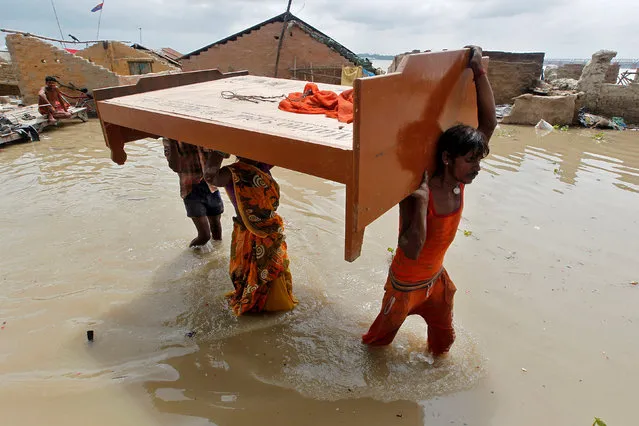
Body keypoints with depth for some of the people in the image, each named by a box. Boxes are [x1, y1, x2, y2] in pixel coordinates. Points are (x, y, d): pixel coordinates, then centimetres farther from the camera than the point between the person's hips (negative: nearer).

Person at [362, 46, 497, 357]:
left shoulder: (459, 184, -13)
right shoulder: (417, 194, -32)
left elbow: (488, 123, -12)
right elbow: (411, 252, -41)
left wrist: (479, 71, -17)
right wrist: (421, 201, -45)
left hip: (436, 278, 6)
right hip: (406, 284, -5)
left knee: (443, 340, 22)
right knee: (382, 336, 21)